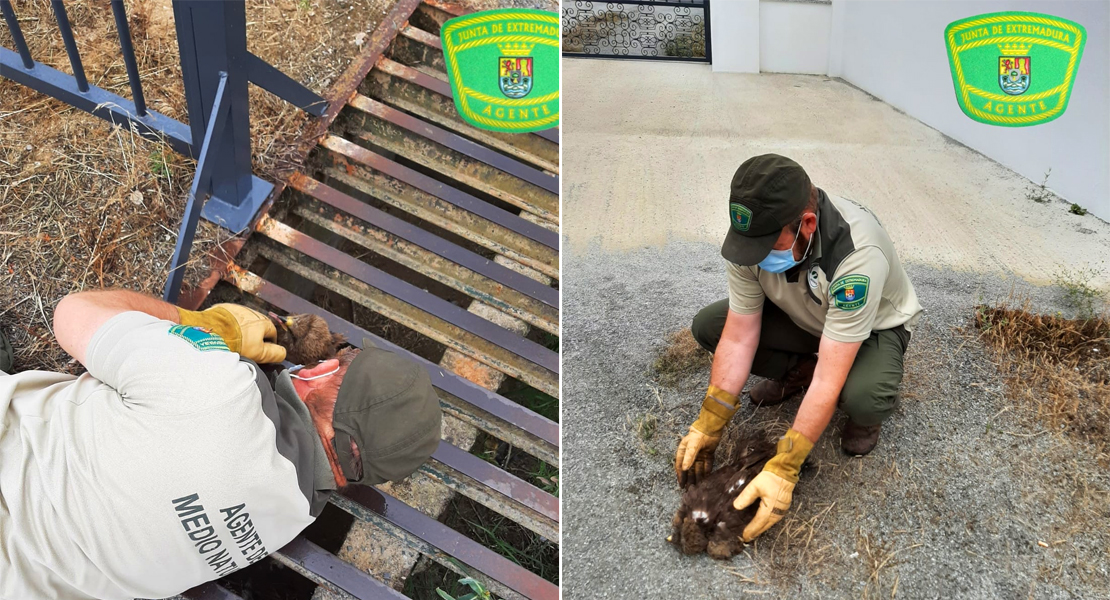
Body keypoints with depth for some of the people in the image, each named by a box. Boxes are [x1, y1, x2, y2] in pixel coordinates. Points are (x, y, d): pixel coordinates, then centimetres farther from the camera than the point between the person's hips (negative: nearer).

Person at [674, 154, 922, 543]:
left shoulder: (858, 255, -43)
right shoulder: (754, 232, -27)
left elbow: (829, 378, -41)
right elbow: (739, 336, -20)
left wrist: (783, 469, -41)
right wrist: (708, 427, -23)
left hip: (875, 325, -5)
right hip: (804, 318, 5)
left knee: (864, 397, -39)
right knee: (707, 326, -15)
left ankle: (864, 417, 0)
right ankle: (796, 373, 9)